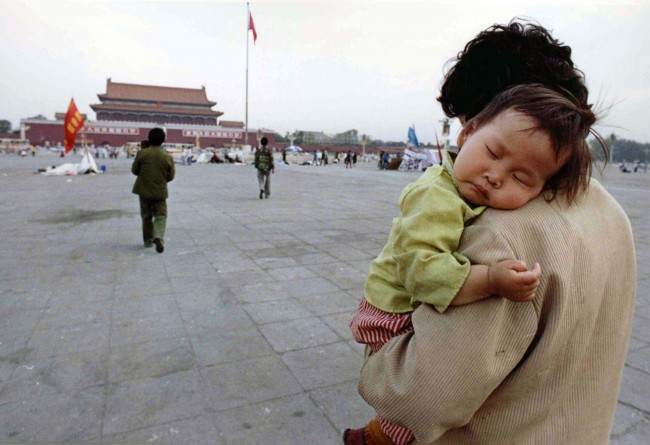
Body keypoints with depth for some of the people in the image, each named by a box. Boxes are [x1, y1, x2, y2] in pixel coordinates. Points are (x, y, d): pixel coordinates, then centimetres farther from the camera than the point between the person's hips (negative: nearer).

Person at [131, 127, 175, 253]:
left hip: (144, 190, 1)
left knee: (146, 216, 15)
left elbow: (134, 170, 1)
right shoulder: (167, 157, -8)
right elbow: (171, 176, 0)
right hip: (160, 191, -1)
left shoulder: (142, 153, -9)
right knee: (160, 216, 5)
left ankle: (148, 240, 23)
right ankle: (158, 237, -18)